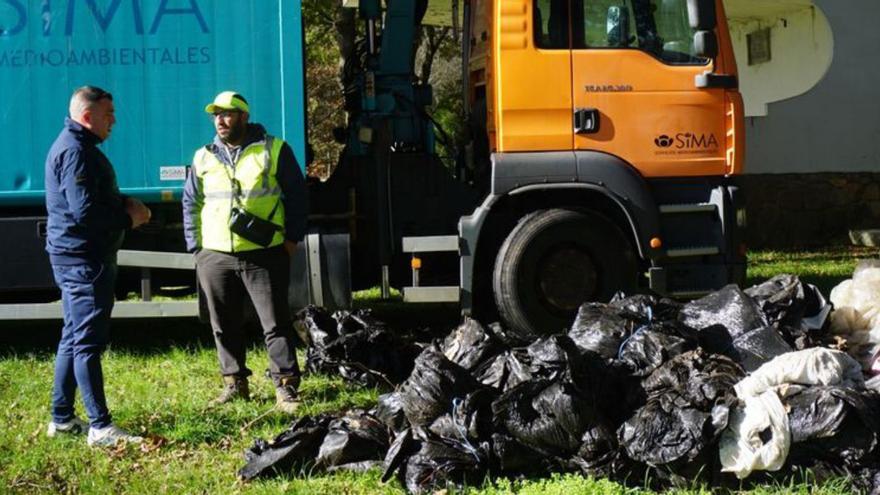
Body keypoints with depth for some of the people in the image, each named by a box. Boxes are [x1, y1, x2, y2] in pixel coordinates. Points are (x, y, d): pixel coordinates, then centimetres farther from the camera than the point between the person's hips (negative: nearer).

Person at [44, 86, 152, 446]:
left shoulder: (77, 147, 18)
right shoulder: (75, 152, -16)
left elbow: (96, 200, 24)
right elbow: (85, 212, -24)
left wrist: (125, 205, 5)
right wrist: (128, 219, -11)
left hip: (78, 258, 11)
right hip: (82, 259, -11)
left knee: (74, 338, 15)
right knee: (88, 342, -10)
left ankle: (61, 419, 23)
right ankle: (100, 427, -10)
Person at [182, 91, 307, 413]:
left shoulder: (274, 151, 2)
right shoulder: (204, 158, 12)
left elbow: (296, 196, 4)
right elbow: (191, 204, 16)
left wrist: (291, 239, -3)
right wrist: (196, 247, 8)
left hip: (264, 255, -3)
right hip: (215, 257, 4)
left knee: (276, 324, -3)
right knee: (225, 326, 9)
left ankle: (286, 388, 1)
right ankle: (235, 383, 21)